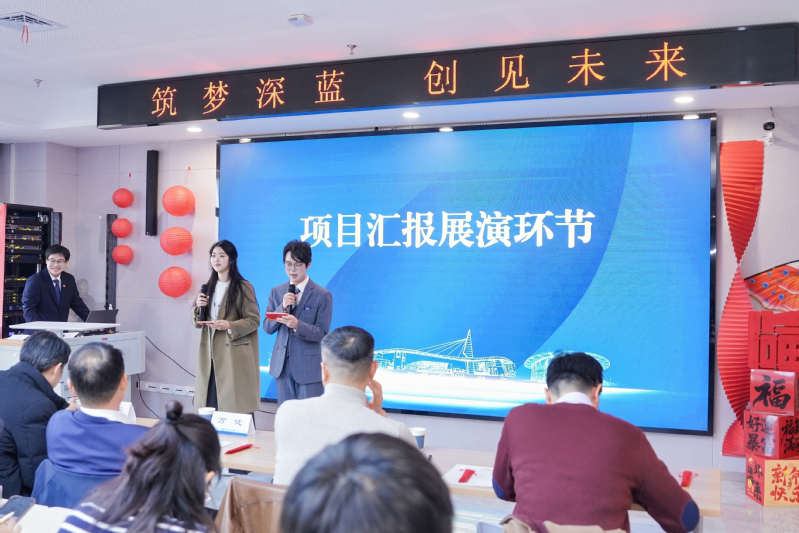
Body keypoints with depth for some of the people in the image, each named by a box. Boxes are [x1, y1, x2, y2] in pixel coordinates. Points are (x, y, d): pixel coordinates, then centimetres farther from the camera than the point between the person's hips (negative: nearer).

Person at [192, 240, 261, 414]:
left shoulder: (243, 287, -5)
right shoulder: (208, 287, 14)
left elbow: (254, 320, -7)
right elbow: (197, 322, 14)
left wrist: (230, 326, -21)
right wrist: (198, 307, -6)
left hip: (234, 356, -5)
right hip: (210, 354, 5)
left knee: (235, 407, -6)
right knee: (209, 407, 4)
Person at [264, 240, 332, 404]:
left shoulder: (322, 295, -8)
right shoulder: (276, 292, 7)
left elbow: (322, 333, -11)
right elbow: (268, 327, 3)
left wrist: (297, 325, -28)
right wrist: (282, 307, -14)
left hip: (309, 366, -4)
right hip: (282, 364, 4)